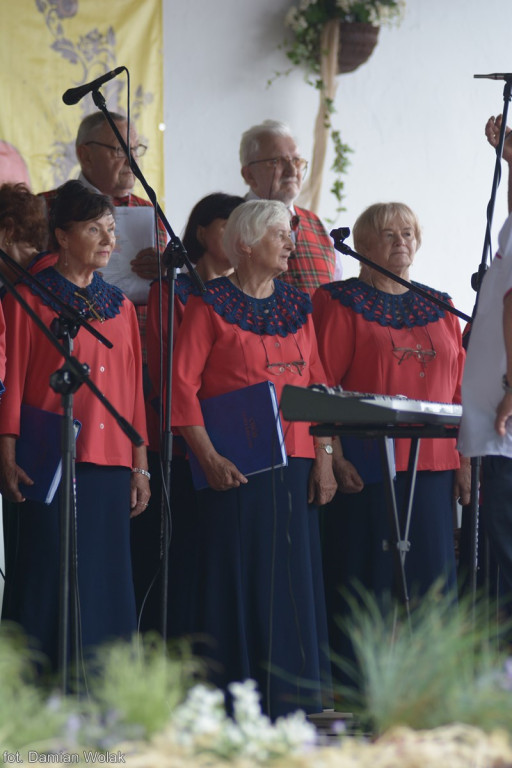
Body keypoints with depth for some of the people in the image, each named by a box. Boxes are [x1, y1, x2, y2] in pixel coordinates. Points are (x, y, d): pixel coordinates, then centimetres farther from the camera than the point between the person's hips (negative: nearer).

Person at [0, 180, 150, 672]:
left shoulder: (119, 306, 16)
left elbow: (133, 390, 16)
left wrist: (140, 466, 11)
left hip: (111, 466, 5)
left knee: (105, 586, 4)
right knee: (48, 584, -6)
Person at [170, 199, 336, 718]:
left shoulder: (297, 306, 15)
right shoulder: (211, 306, -2)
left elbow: (317, 384, 14)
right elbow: (182, 383, -9)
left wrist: (324, 456, 3)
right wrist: (208, 456, -17)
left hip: (294, 466, 5)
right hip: (235, 468, -5)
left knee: (293, 582, 5)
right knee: (234, 579, -4)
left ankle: (290, 705, 11)